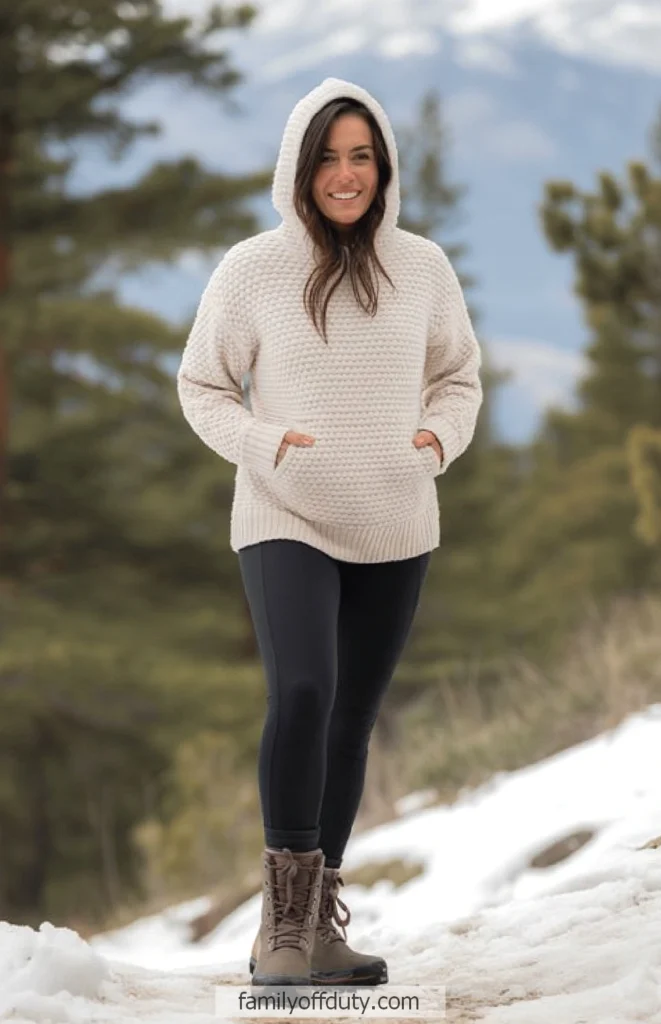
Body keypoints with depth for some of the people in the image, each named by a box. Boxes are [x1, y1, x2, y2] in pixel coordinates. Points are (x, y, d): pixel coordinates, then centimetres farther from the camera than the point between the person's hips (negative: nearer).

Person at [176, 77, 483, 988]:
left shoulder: (422, 266, 0)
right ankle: (283, 922, -16)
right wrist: (263, 441, -15)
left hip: (394, 533, 4)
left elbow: (459, 376, 12)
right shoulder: (252, 269, -7)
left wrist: (441, 435, -8)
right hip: (285, 521, -3)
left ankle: (319, 922, 24)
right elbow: (202, 386, 2)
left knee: (351, 722, 11)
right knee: (302, 693, -24)